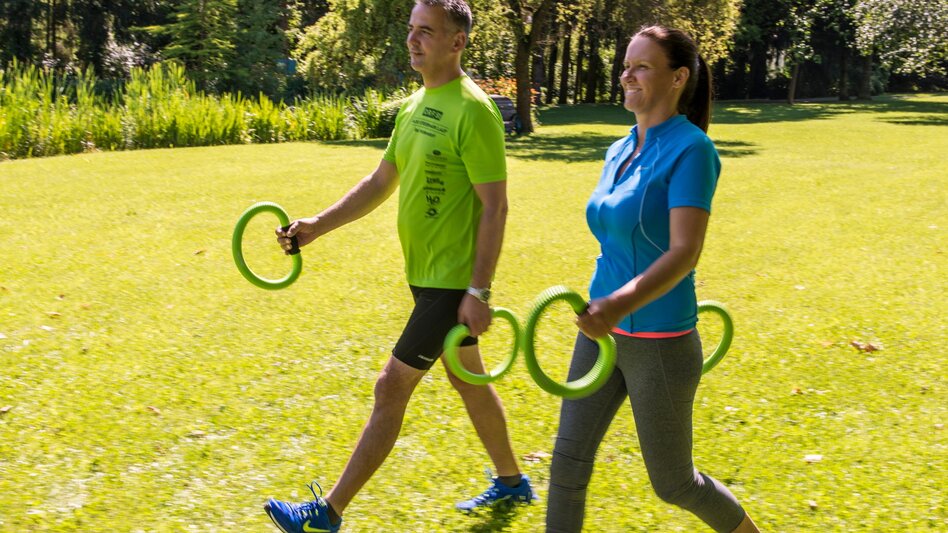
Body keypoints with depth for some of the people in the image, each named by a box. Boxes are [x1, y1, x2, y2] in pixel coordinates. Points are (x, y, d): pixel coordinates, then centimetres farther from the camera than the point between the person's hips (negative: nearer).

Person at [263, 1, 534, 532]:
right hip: (426, 273, 9)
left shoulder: (472, 111, -18)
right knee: (469, 379, 21)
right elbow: (380, 183, 16)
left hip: (452, 283, -9)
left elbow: (495, 207, -20)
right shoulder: (416, 106, 9)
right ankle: (512, 481, 38)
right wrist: (317, 225, 8)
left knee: (391, 388, -5)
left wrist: (477, 291, -22)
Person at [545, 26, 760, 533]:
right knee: (569, 459, 2)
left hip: (659, 342, -7)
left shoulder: (689, 149, -17)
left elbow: (685, 251, -26)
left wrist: (620, 304, -40)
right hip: (602, 331, 7)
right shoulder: (619, 152, 7)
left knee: (673, 483, 8)